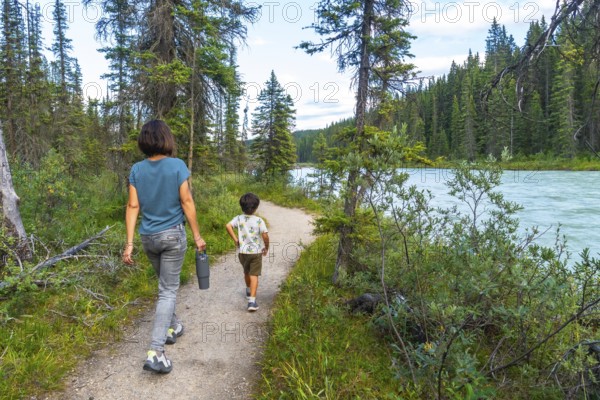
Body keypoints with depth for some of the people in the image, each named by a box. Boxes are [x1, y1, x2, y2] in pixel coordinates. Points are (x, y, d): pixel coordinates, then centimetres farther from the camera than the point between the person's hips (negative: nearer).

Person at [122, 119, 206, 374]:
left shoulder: (136, 169, -2)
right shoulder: (177, 166, -11)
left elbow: (133, 206, -4)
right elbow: (187, 202, -11)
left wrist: (129, 244, -1)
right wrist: (197, 235, -3)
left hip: (148, 237, 4)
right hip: (173, 234, -4)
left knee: (165, 284, 24)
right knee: (168, 290, 2)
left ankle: (173, 327, 40)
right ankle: (155, 352, -5)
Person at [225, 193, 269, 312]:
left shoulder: (239, 218, -4)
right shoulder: (259, 220, -13)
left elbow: (228, 226, -17)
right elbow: (265, 235, -17)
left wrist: (235, 239, -6)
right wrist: (266, 247, 0)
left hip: (243, 251, 3)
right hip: (256, 252, -3)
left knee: (246, 272, 25)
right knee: (254, 276, -1)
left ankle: (249, 292, 47)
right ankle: (252, 301, -11)